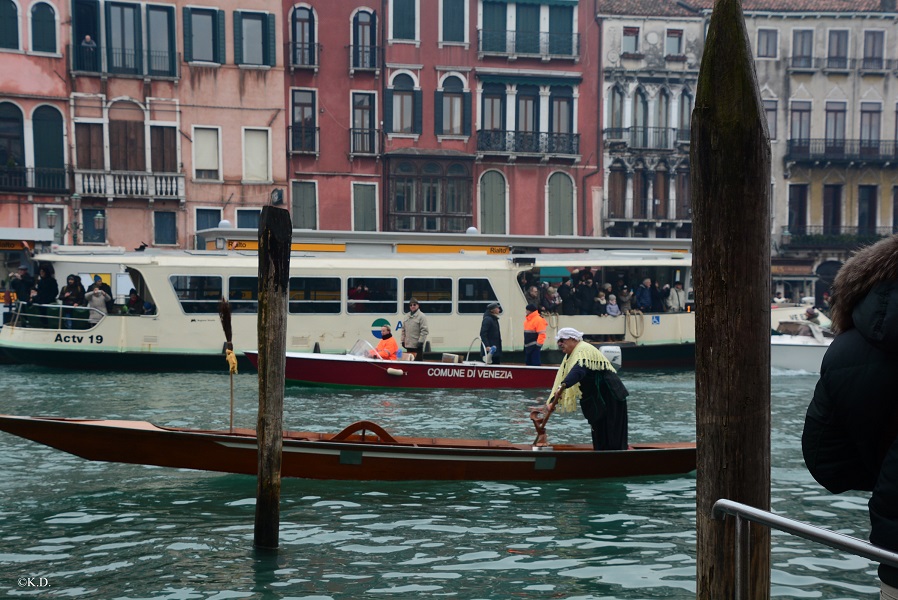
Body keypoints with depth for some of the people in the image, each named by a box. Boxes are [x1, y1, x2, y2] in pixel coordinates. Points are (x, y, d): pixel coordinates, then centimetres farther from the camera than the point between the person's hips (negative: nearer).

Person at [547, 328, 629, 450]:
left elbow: (579, 370, -38)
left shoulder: (584, 350, -18)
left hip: (609, 398, -10)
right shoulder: (569, 356, 12)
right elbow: (561, 379, 9)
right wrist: (553, 402, 0)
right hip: (596, 400, 10)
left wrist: (562, 386, -50)